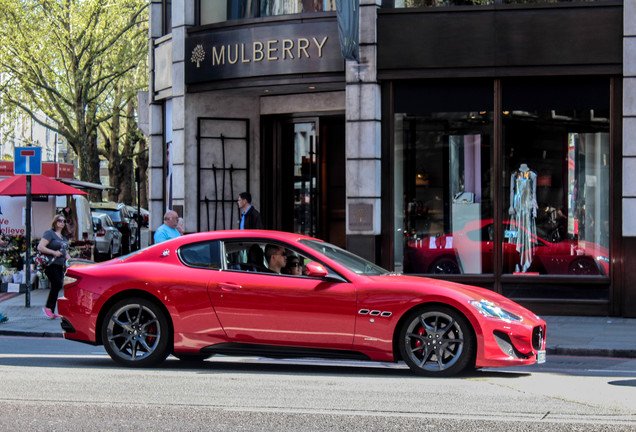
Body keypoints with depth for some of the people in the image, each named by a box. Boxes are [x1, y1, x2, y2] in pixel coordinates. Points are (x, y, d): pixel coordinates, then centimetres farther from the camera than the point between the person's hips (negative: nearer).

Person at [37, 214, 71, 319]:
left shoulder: (64, 236, 20)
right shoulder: (49, 233, -5)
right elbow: (40, 247, -15)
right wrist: (54, 253, -18)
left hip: (60, 266, 8)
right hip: (51, 264, -8)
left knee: (56, 287, 5)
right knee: (57, 285, -19)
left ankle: (52, 312, 9)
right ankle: (48, 307, -7)